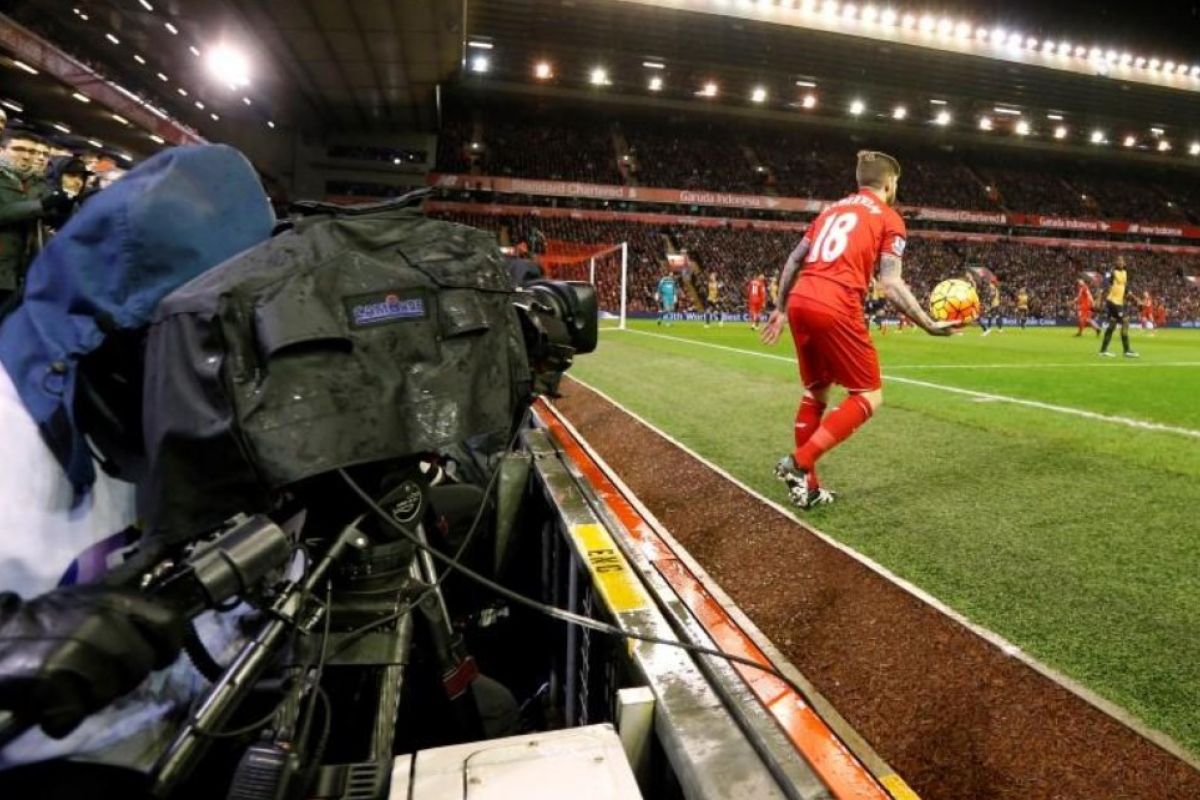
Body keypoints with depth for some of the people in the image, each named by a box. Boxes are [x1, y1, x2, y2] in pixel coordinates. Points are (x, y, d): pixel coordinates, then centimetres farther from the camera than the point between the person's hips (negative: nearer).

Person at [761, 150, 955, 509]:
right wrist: (930, 325, 0)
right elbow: (890, 284, -4)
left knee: (816, 392, 19)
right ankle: (799, 463, -8)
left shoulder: (833, 209, 26)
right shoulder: (889, 219, 7)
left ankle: (807, 486, 21)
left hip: (800, 301, 7)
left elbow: (793, 261, 22)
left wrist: (781, 309, 29)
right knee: (869, 396, 6)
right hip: (836, 309, -7)